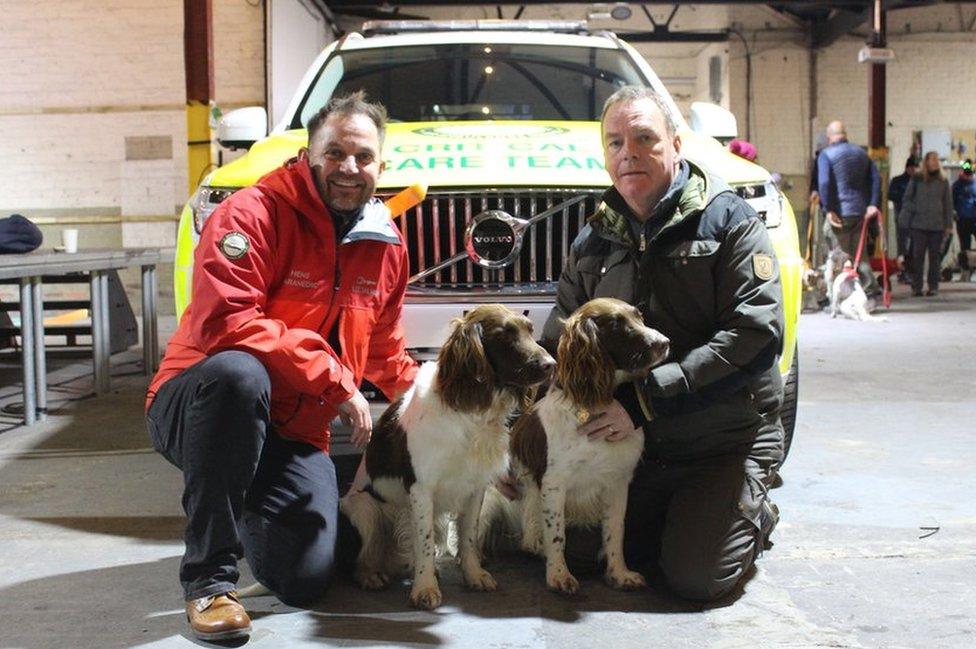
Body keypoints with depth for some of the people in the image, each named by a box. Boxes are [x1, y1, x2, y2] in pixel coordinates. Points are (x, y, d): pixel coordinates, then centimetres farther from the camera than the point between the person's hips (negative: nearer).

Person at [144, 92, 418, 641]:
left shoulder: (386, 245, 6)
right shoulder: (253, 214, -15)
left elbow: (384, 350, 24)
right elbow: (225, 322, -28)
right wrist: (335, 380, -26)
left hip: (294, 432, 6)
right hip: (196, 405, -5)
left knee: (307, 582, -9)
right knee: (237, 373, -41)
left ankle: (250, 506, 30)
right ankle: (210, 577, -27)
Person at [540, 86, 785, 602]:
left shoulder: (728, 220, -7)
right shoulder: (592, 244, 8)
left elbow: (757, 333, -19)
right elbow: (555, 347, 13)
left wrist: (646, 400, -23)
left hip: (726, 439, -5)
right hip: (636, 443, 5)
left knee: (695, 577, -15)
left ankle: (753, 513, 17)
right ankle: (685, 512, 25)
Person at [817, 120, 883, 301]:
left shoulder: (826, 155, -5)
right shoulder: (861, 153, 14)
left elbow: (824, 183, -17)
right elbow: (876, 178, 7)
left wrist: (828, 209, -15)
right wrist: (873, 204, 3)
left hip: (840, 211, -6)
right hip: (861, 210, 6)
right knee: (859, 252, 13)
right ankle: (870, 288, 4)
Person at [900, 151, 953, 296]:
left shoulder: (943, 181, 10)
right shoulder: (916, 179, 5)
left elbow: (948, 204, 11)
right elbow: (907, 199, 7)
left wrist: (949, 225, 7)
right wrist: (915, 210, -8)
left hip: (937, 224, 2)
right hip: (919, 224, -1)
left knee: (935, 256, 2)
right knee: (917, 256, -3)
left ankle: (933, 287, 8)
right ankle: (916, 287, 1)